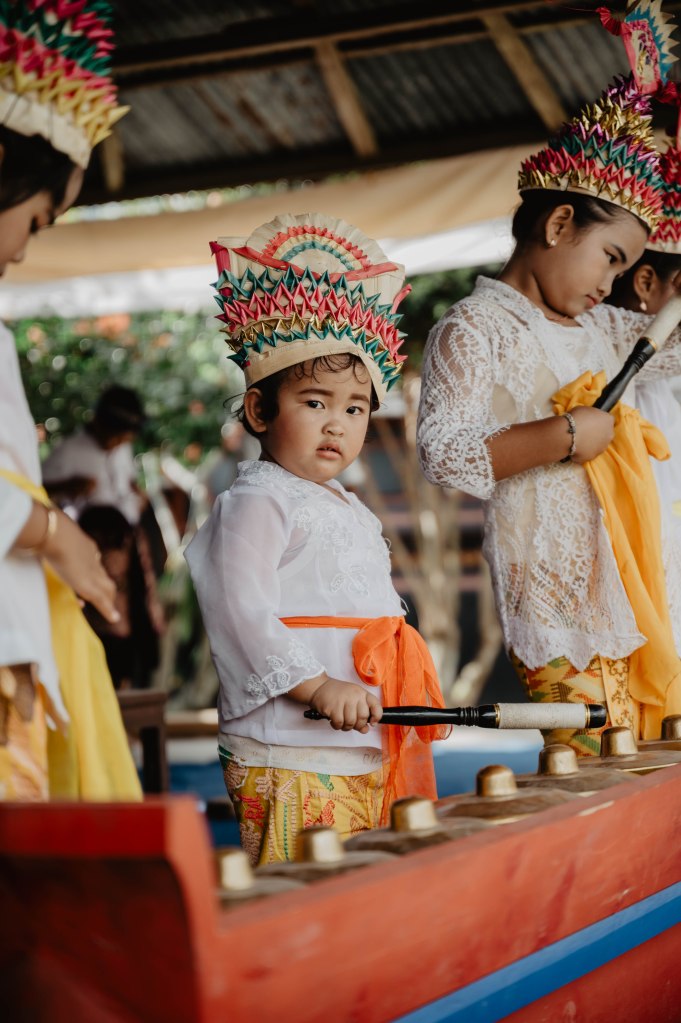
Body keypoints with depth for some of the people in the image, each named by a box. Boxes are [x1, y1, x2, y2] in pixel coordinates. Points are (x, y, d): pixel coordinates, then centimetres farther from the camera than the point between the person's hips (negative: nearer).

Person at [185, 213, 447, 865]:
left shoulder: (351, 511, 22)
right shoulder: (256, 501, -7)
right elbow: (241, 609, -18)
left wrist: (408, 700, 20)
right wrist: (317, 686, -23)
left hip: (368, 757, 9)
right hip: (287, 763, -9)